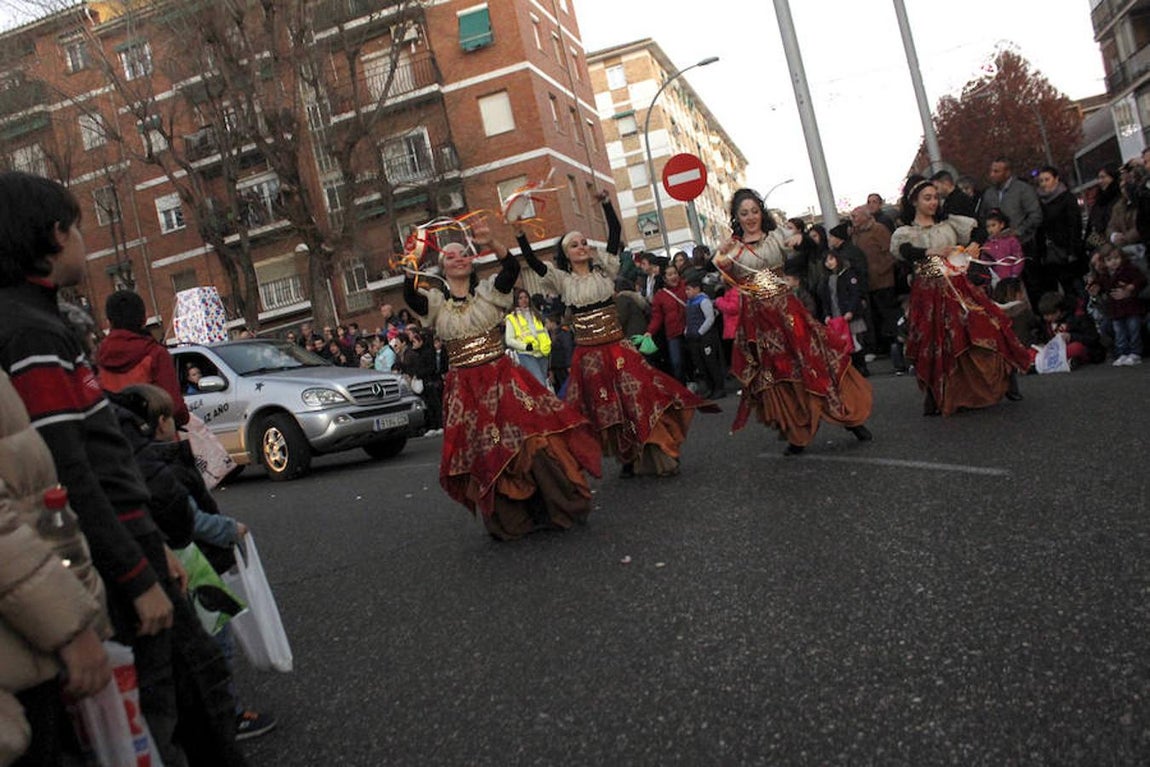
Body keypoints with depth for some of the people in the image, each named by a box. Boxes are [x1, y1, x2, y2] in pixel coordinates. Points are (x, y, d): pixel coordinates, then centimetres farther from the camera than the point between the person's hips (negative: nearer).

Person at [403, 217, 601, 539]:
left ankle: (558, 507, 5)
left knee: (532, 438, -11)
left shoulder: (489, 291, 4)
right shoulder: (435, 302, 6)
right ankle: (510, 520, 21)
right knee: (485, 457, 5)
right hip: (465, 390, 1)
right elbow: (410, 296, -15)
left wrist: (491, 244, -33)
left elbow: (512, 268, -16)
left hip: (503, 379, -1)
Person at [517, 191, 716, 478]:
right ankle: (629, 459, 21)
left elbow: (615, 233, 0)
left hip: (618, 348, 0)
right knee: (605, 409, 8)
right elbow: (533, 262, -5)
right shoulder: (564, 280, 4)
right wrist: (521, 234, -13)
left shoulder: (604, 271, 5)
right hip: (588, 354, 1)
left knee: (639, 399, -5)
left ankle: (657, 456, 4)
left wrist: (605, 203, -6)